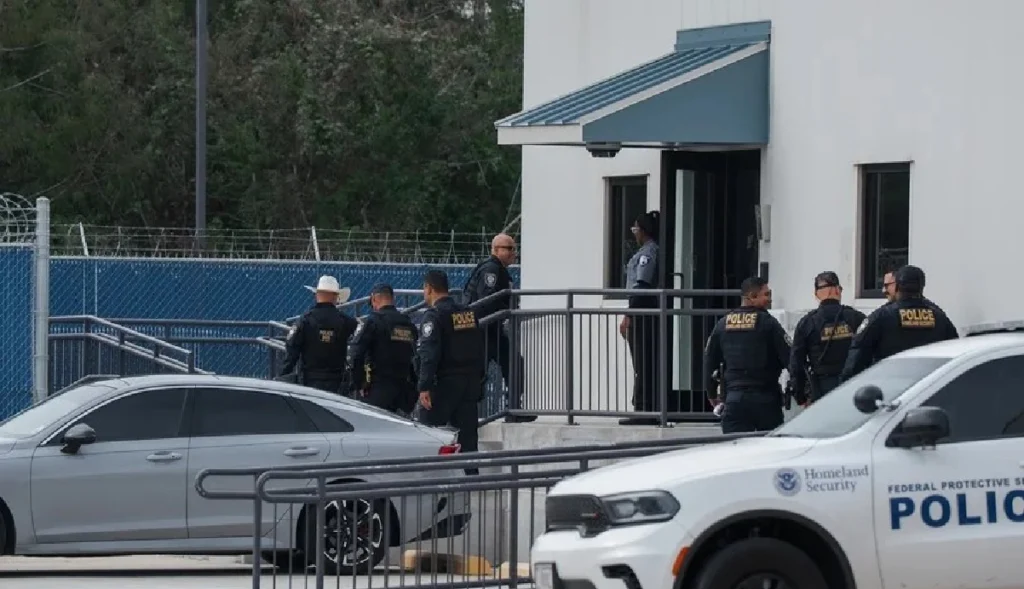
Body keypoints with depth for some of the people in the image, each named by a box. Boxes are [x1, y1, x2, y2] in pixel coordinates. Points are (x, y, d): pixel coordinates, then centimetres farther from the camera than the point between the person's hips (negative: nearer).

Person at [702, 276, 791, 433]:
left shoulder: (722, 324, 8)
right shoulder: (768, 323, -6)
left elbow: (709, 361, 15)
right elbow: (789, 358, -8)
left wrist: (712, 393, 26)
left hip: (734, 398, 3)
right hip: (766, 397, -3)